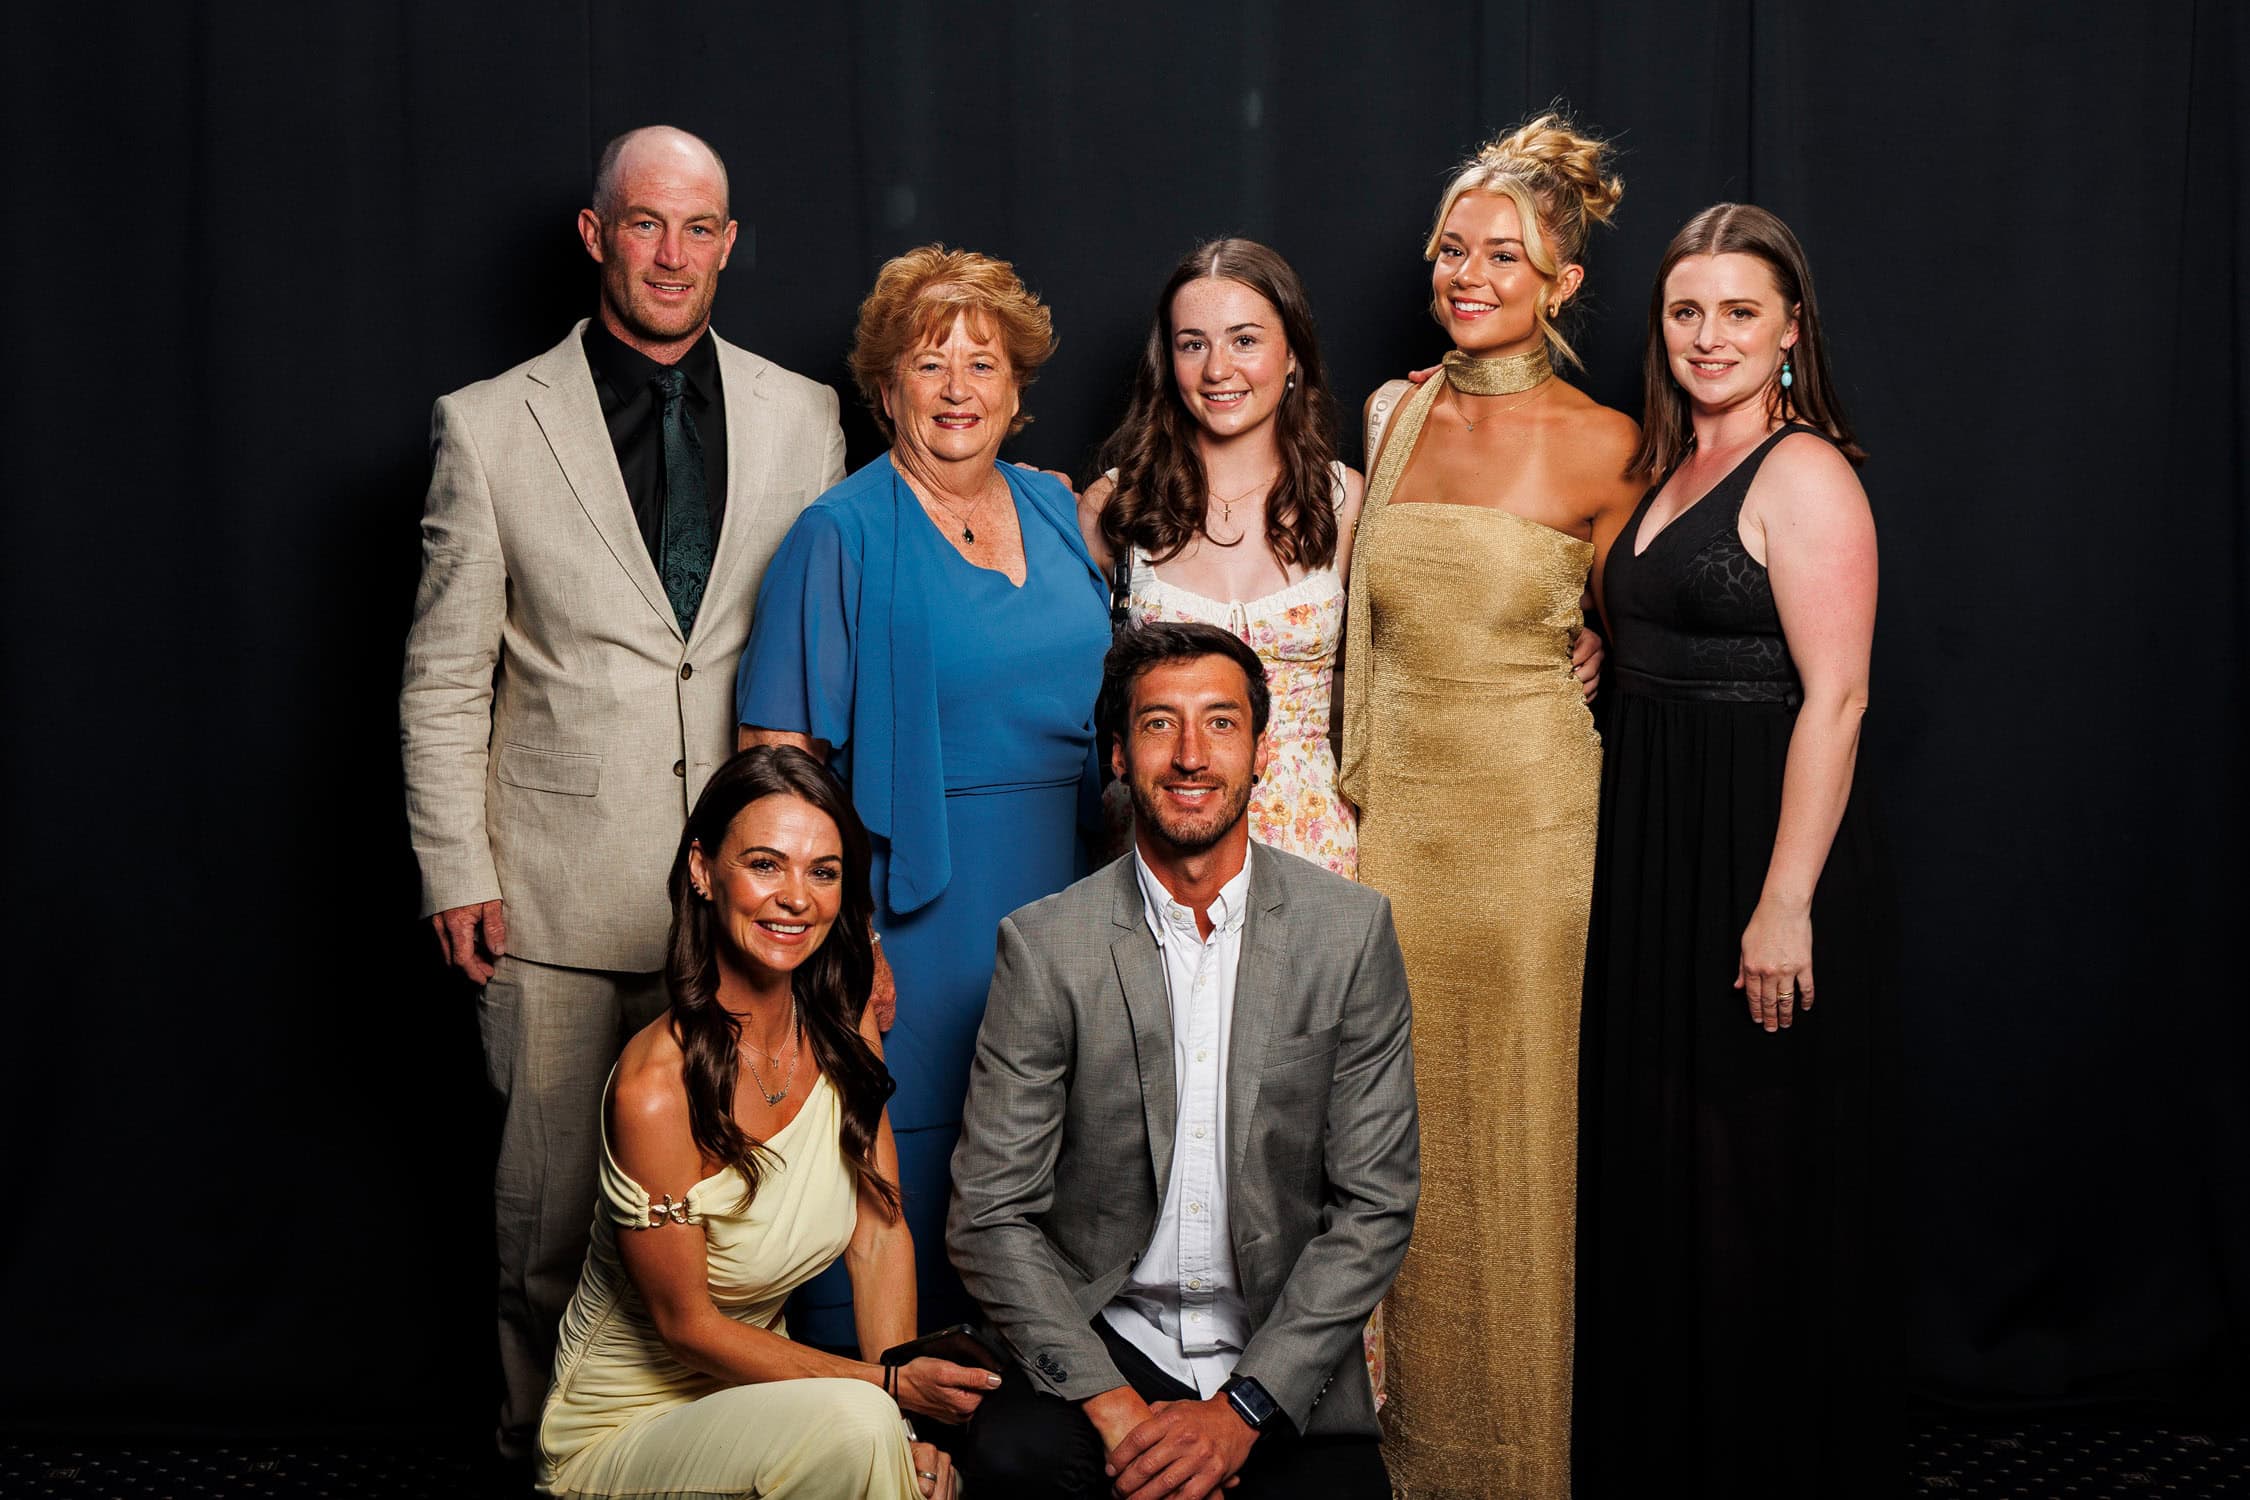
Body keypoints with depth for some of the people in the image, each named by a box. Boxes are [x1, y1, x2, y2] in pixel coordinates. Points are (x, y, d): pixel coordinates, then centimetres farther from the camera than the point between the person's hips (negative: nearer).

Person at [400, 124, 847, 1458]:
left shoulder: (803, 417, 8)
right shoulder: (490, 424, 3)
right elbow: (445, 678, 4)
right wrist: (457, 873, -1)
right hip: (560, 895, -1)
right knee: (553, 1209, 5)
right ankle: (546, 1441, 23)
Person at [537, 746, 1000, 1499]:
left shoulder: (845, 1025, -3)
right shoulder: (655, 1089, -23)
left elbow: (879, 1233, -1)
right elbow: (685, 1324, -15)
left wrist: (899, 1426, -15)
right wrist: (888, 1385, -21)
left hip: (754, 1395, 6)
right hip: (623, 1432, -5)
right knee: (849, 1419, -31)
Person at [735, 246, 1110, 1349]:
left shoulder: (1053, 511, 12)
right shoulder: (841, 536, -5)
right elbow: (778, 757, -9)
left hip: (1052, 901, 6)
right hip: (910, 914, -5)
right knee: (896, 1181, -3)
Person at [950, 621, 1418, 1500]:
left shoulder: (1351, 931, -1)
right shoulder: (1046, 946, -3)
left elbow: (1376, 1203, -2)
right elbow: (990, 1214, -4)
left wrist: (1245, 1409, -12)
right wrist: (1113, 1405, -17)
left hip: (1284, 1347, 1)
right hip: (1105, 1336, -1)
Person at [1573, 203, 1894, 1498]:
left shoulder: (1804, 473, -13)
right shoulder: (1676, 466, 14)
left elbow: (1835, 697, -19)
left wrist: (1786, 904, -23)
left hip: (1762, 850, -9)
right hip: (1662, 853, 9)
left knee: (1759, 1181, 0)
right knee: (1663, 1162, 15)